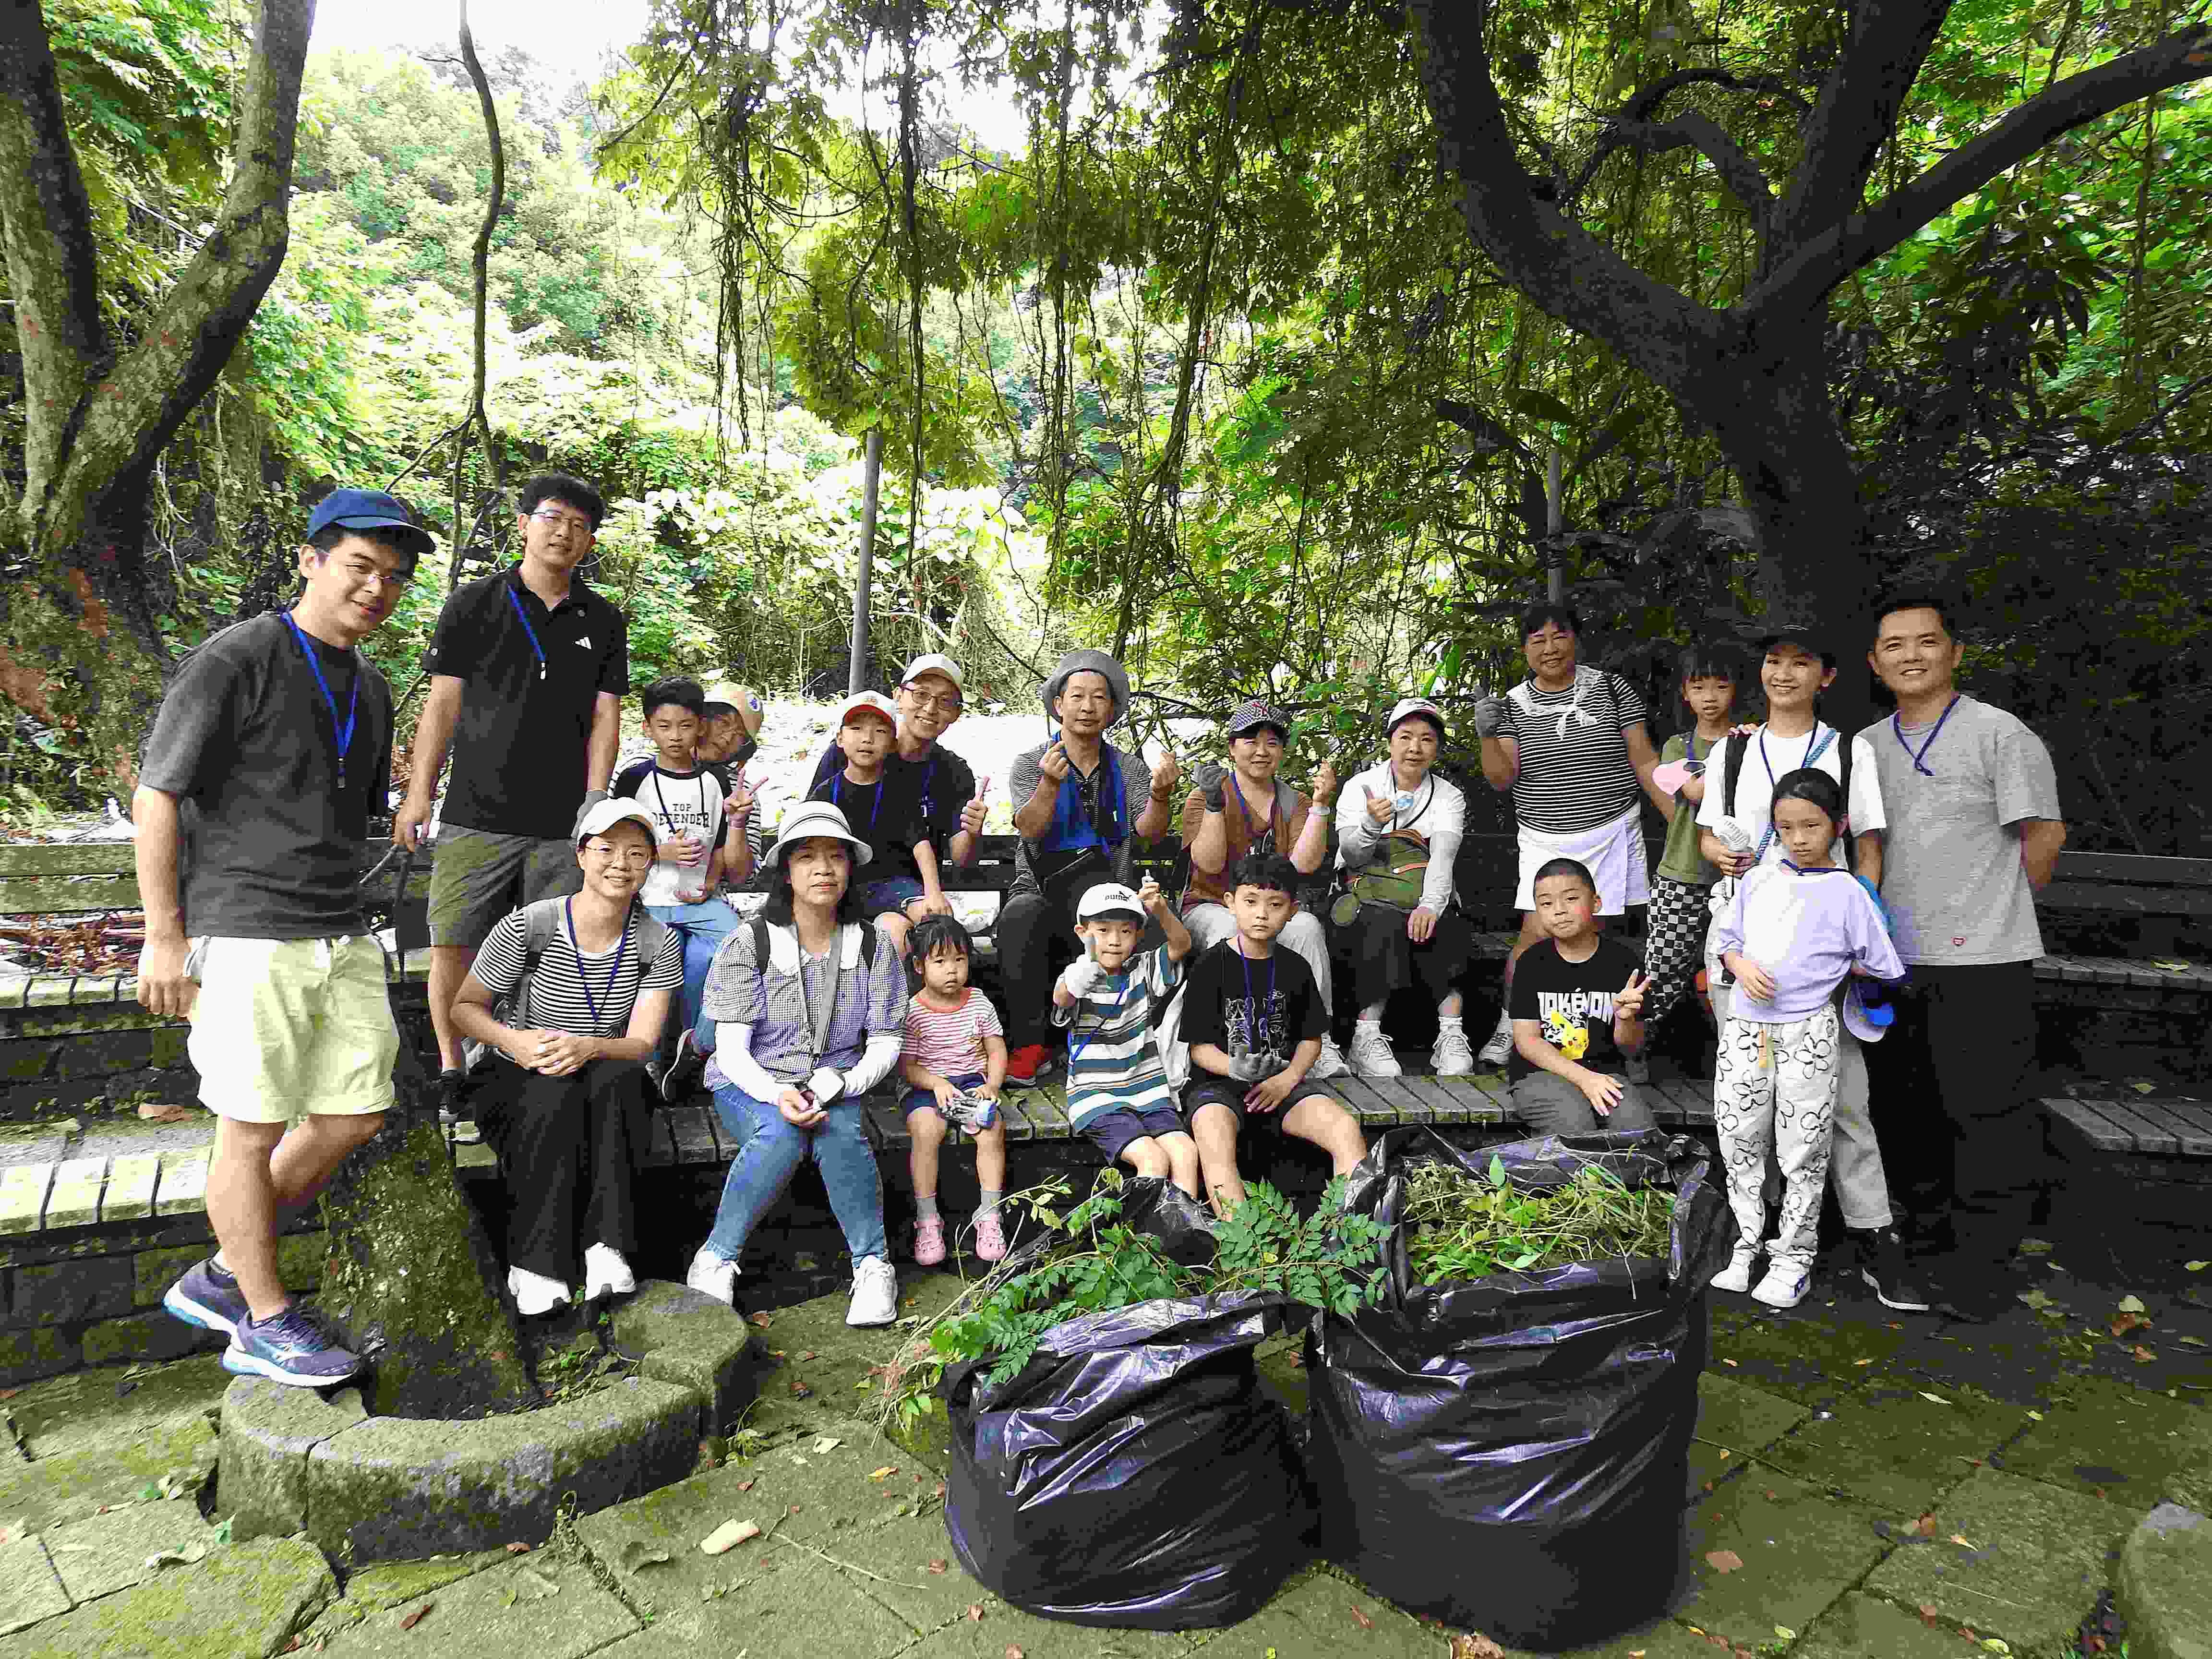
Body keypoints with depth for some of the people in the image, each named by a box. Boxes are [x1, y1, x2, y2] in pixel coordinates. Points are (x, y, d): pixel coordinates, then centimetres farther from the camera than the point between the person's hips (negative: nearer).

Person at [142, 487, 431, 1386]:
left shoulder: (368, 688, 13)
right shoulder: (234, 662, -10)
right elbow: (157, 796, -10)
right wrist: (164, 936, -11)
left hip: (339, 939, 8)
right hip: (242, 939, -7)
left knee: (355, 1115, 9)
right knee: (255, 1130, 3)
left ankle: (220, 1277, 27)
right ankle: (264, 1324, 19)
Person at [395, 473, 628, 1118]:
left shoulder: (604, 622, 10)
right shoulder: (474, 604, 6)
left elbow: (604, 715, 7)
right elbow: (443, 703, 5)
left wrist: (594, 803, -2)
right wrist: (419, 792, 0)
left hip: (563, 823, 1)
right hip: (476, 815, -1)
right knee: (453, 945, 0)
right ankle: (450, 1067, 18)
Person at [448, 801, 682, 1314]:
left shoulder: (658, 942, -5)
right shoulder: (528, 927, -11)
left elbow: (642, 1044, -10)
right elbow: (464, 1008, -1)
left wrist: (588, 1047, -33)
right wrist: (515, 1040, -23)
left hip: (609, 1087, 1)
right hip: (516, 1080, -1)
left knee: (618, 1077, -34)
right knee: (557, 1093, -35)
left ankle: (607, 1246, -36)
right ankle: (536, 1264, -30)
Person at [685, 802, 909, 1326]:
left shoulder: (872, 949, -1)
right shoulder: (748, 945, -9)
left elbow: (885, 1045, 1)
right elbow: (731, 1049, -11)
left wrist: (842, 1083, -20)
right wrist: (777, 1095, -30)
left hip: (834, 1090, 2)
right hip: (750, 1088, -1)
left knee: (841, 1135, -31)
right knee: (782, 1135, -33)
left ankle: (873, 1267, -17)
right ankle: (715, 1262, -17)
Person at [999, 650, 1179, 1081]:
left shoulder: (1128, 767, 13)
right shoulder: (1031, 764, 7)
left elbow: (1148, 833, -2)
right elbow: (1031, 829, -10)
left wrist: (1160, 796, -23)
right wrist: (1050, 784, -29)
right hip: (1039, 887, -1)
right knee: (1019, 918, -35)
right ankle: (1029, 1043, -22)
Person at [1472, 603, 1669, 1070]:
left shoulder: (1610, 688, -1)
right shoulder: (1513, 705, 2)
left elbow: (1645, 762, 0)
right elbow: (1501, 778, -6)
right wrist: (1487, 734, -23)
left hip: (1612, 834, 0)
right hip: (1546, 841, 0)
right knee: (1536, 935, -7)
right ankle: (1507, 1028, 9)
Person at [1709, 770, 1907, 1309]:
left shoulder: (1847, 893, -4)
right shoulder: (1757, 881, 6)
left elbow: (1886, 970, 0)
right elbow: (1728, 939, 12)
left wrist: (1830, 966, 3)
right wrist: (1744, 966, -7)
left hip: (1807, 1035, -3)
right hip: (1745, 1029, 4)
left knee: (1802, 1152, 6)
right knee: (1739, 1144, 10)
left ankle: (1794, 1259, 20)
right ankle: (1747, 1244, 25)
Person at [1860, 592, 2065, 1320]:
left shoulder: (2000, 734, -6)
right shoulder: (1868, 747, 11)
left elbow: (2045, 833, -3)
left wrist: (1995, 909, 5)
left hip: (1980, 959, -6)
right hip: (1892, 958, 6)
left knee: (1986, 1110, -1)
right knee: (1906, 1106, 14)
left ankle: (1985, 1260, 12)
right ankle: (1927, 1236, 31)